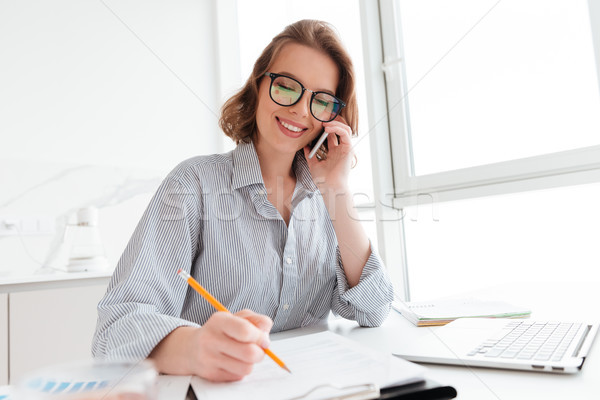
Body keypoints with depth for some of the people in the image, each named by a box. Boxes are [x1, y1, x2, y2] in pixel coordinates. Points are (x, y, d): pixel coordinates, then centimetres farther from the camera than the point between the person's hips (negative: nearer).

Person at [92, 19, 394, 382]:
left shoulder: (323, 196, 5)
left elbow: (372, 312, -4)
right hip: (213, 387, -1)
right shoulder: (196, 183, -8)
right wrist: (194, 348, -37)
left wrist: (337, 191, -10)